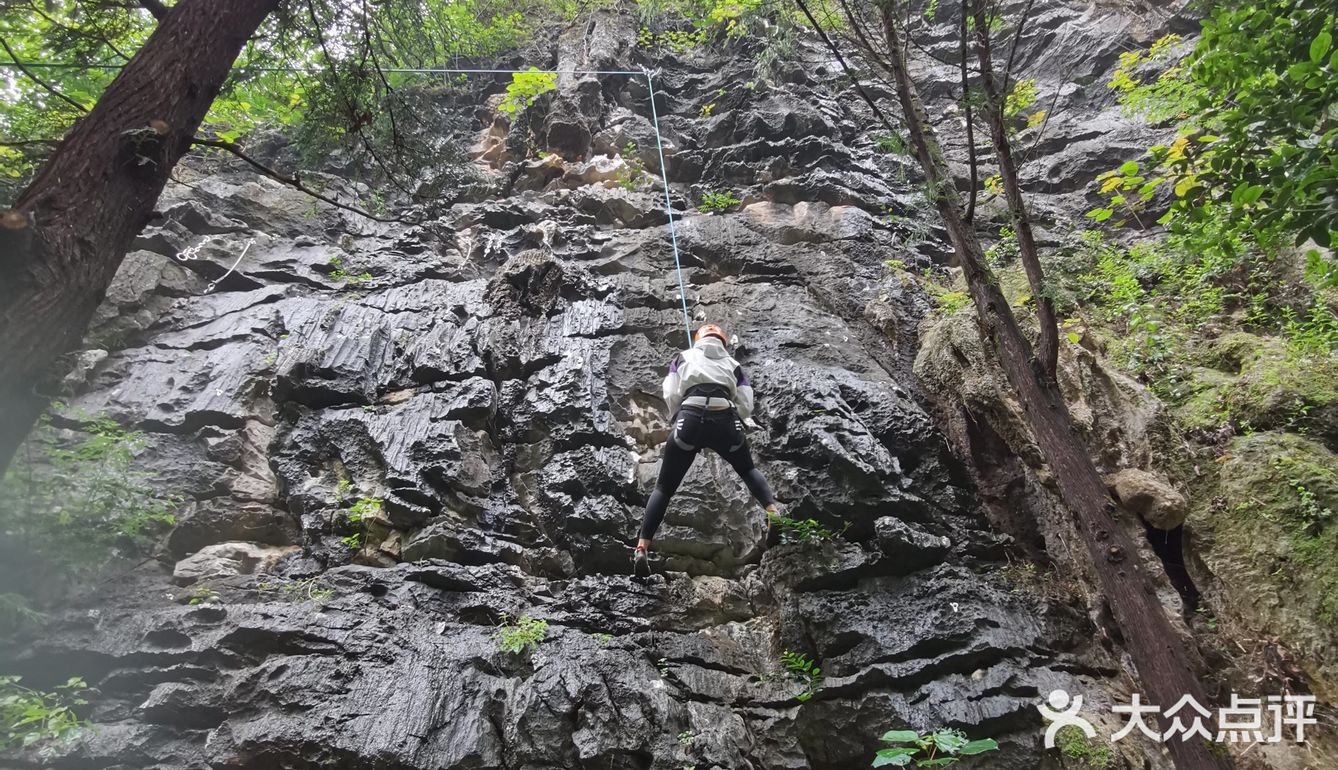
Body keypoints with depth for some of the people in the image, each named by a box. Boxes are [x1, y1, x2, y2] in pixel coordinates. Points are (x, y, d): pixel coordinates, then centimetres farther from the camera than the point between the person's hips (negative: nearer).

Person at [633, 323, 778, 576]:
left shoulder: (683, 357, 25)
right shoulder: (732, 364, 27)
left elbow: (671, 396, 11)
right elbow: (747, 406, 15)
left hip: (690, 420, -1)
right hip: (725, 420, 1)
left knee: (664, 487, 9)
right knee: (748, 470, 30)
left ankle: (642, 549, -4)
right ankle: (773, 511, 7)